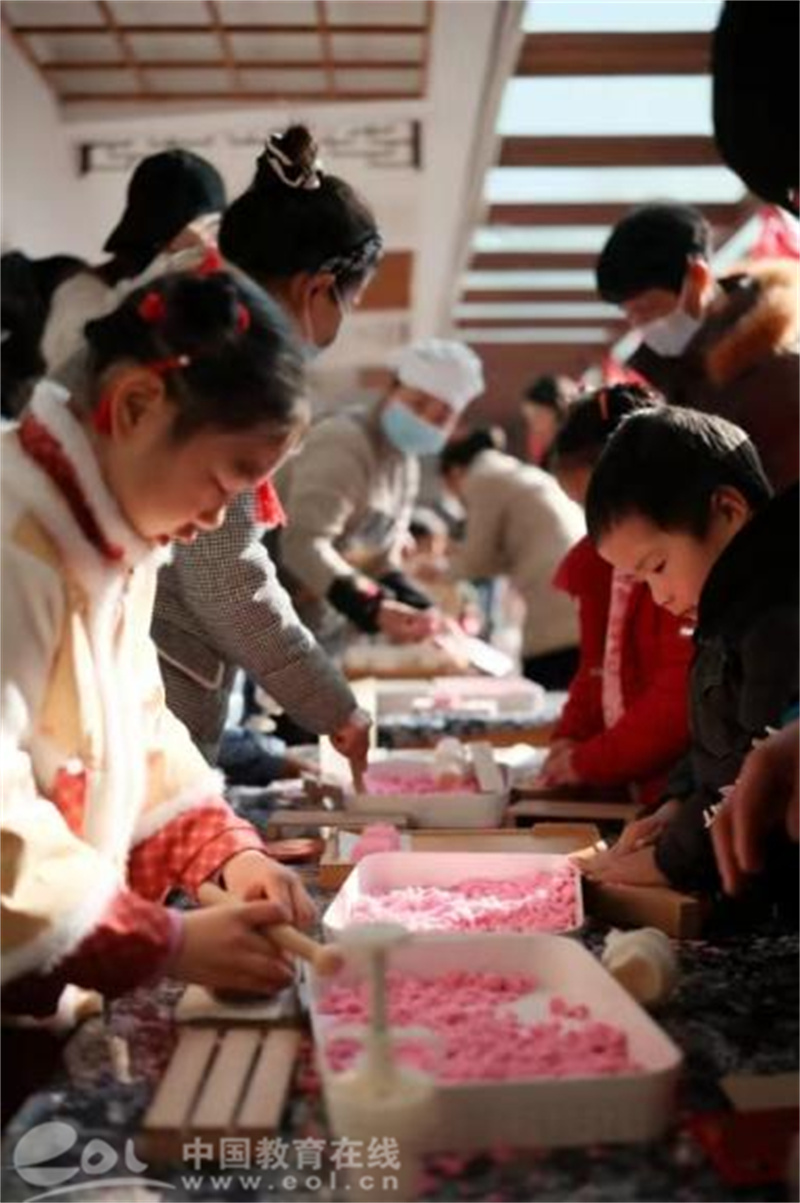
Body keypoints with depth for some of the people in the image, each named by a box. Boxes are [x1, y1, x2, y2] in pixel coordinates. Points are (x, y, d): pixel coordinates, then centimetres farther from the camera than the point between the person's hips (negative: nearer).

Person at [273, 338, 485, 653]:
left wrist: (418, 609, -9)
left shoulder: (407, 467, 11)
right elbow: (303, 544, -31)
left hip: (325, 632, 10)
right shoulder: (344, 442, -20)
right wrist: (373, 608, -42)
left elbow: (381, 560, 11)